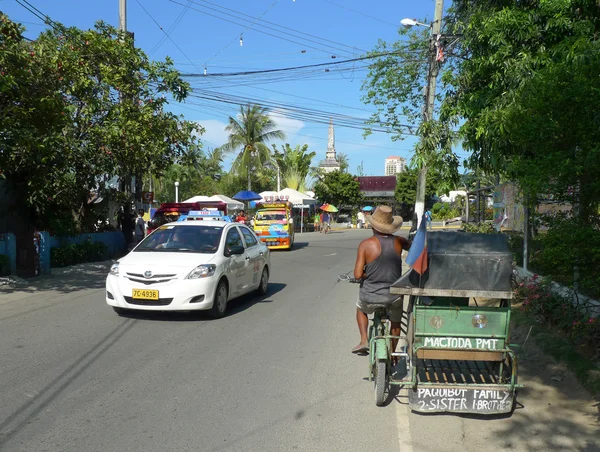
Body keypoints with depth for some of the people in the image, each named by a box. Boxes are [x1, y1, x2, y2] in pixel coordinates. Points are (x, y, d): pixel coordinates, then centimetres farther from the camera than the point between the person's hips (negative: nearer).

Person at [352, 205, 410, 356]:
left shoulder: (366, 244, -15)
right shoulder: (398, 242, -5)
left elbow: (358, 275, -17)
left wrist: (367, 275, 3)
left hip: (370, 297, -2)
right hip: (394, 296, 2)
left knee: (361, 309, 32)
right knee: (396, 321, 30)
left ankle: (364, 340, 20)